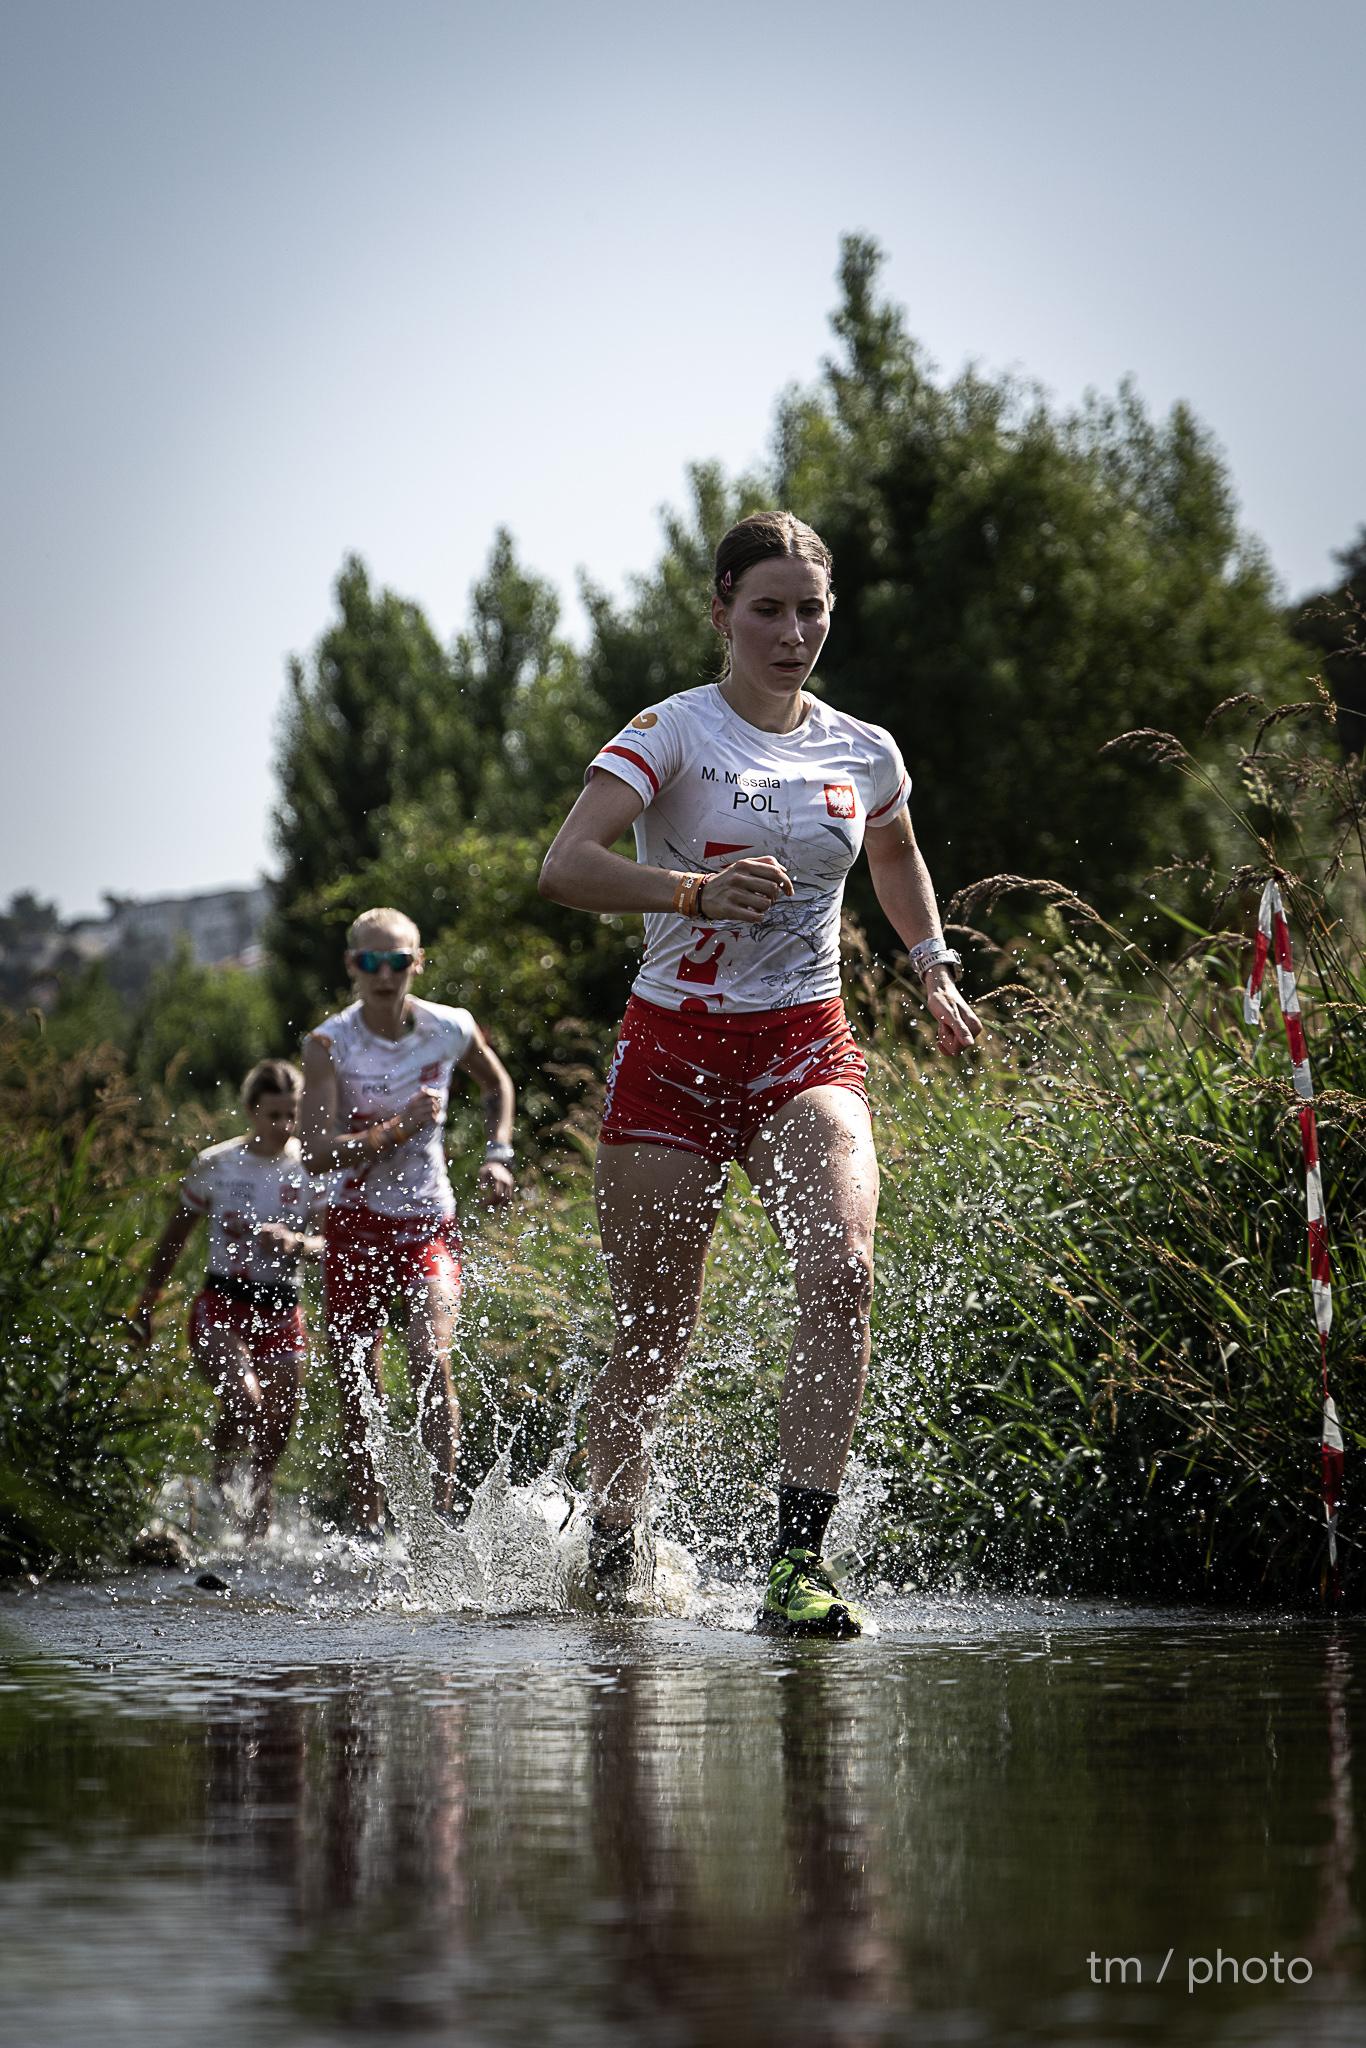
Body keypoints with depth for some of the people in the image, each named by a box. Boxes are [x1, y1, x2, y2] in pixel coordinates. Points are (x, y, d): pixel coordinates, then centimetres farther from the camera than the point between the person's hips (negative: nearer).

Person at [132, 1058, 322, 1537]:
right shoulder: (215, 1166, -2)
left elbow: (329, 1241, -5)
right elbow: (176, 1237, 10)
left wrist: (296, 1242, -28)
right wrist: (146, 1303, 14)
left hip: (282, 1312, 2)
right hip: (222, 1304, -2)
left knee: (277, 1429, 4)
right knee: (244, 1401, -27)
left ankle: (256, 1532, 21)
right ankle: (220, 1480, 1)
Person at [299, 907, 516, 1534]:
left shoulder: (452, 1030, -4)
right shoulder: (329, 1044, -11)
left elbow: (497, 1085, 19)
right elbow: (315, 1153, -20)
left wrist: (497, 1155, 6)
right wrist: (395, 1130, -30)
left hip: (428, 1222, 0)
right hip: (356, 1223, 0)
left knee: (430, 1360, -23)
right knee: (357, 1392, 3)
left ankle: (442, 1516, -21)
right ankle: (368, 1530, 17)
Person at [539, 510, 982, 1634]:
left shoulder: (864, 753, 9)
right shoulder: (673, 732, -6)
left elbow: (897, 854, 34)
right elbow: (565, 866, -21)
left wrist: (934, 967, 22)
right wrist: (695, 890, -36)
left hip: (808, 1045, 2)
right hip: (676, 1046, -2)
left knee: (842, 1270, -25)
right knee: (654, 1335, 0)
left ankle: (799, 1561, -27)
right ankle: (614, 1544, 26)